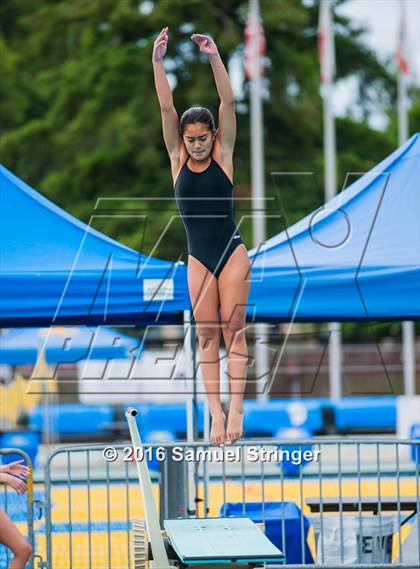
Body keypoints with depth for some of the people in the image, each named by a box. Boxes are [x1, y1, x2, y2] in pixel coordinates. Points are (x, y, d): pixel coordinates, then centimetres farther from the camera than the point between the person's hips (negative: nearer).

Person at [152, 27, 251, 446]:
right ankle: (216, 411, 1)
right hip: (198, 258, 2)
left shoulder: (222, 155, -1)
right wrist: (158, 63, -14)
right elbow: (166, 109, -5)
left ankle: (236, 407, -8)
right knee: (206, 335, 1)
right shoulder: (178, 159, 4)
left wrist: (215, 58, -18)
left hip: (232, 253, -2)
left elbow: (227, 103, -9)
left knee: (232, 329, -5)